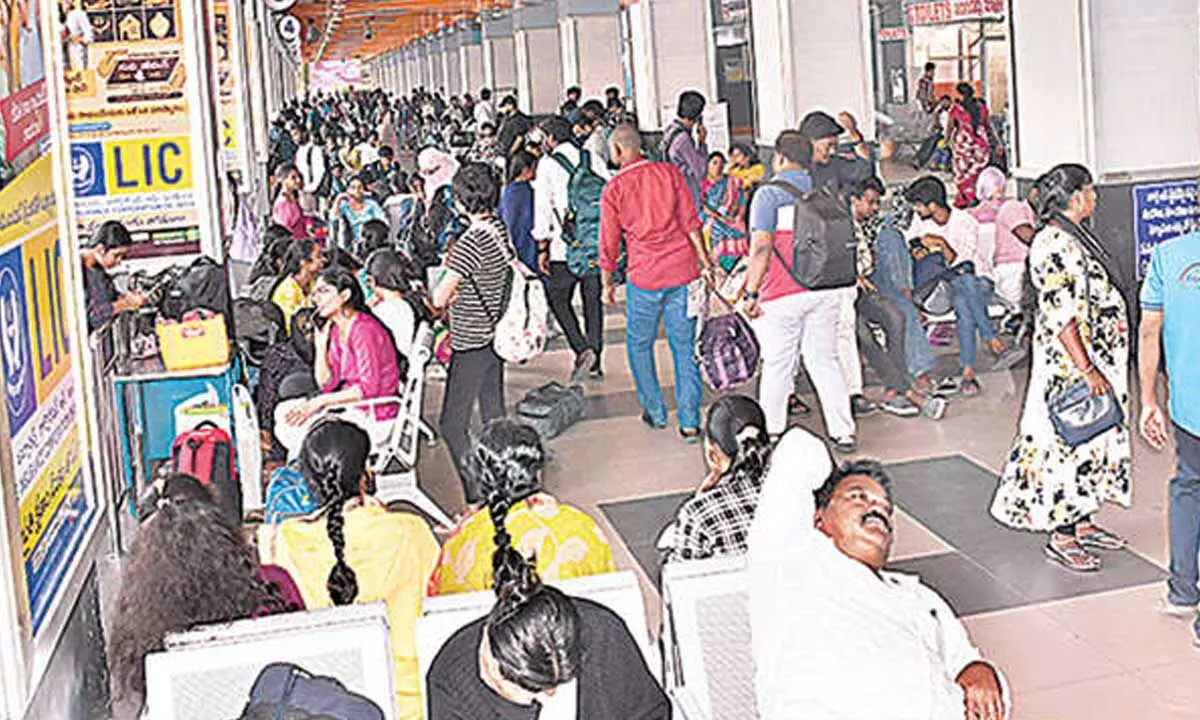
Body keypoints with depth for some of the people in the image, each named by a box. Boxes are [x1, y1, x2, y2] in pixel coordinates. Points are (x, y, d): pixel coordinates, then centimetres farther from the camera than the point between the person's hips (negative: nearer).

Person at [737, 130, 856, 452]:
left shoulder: (769, 193, -7)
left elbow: (761, 247, -15)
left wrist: (751, 292, -13)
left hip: (783, 295, -5)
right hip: (826, 291, 5)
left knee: (778, 365, 5)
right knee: (825, 360, 12)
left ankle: (771, 433, 15)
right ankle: (843, 432, 13)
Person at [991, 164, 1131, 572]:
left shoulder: (1073, 237, 12)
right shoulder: (1054, 244, -20)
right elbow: (1062, 315, -25)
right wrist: (1087, 369, -26)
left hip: (1097, 361, 10)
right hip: (1071, 366, -10)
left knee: (1093, 442, 15)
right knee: (1071, 443, -4)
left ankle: (1083, 523, 26)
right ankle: (1061, 538, 5)